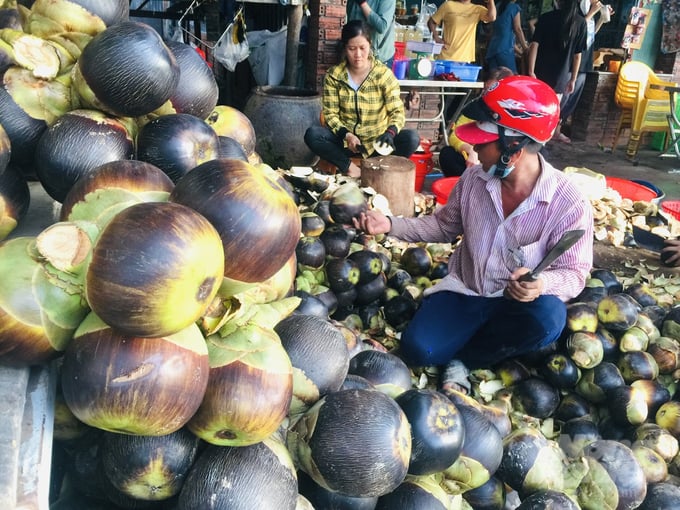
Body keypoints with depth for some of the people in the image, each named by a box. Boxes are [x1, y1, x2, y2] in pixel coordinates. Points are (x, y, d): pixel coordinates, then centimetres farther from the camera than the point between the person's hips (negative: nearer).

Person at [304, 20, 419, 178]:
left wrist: (390, 132, -34)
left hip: (376, 141, -1)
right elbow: (330, 113, -5)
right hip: (345, 139, 1)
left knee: (412, 138, -27)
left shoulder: (384, 73, -8)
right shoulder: (333, 75, -5)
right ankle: (351, 168, -23)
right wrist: (346, 135, -25)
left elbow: (397, 111, -12)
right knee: (312, 134, -26)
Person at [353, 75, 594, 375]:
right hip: (464, 292, 2)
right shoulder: (473, 179, -6)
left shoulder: (569, 203, -20)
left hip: (520, 304, -2)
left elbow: (574, 272, -13)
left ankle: (462, 357, -10)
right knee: (417, 349, -21)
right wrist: (390, 225, -2)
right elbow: (444, 225, 11)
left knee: (547, 316, -37)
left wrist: (542, 283, -38)